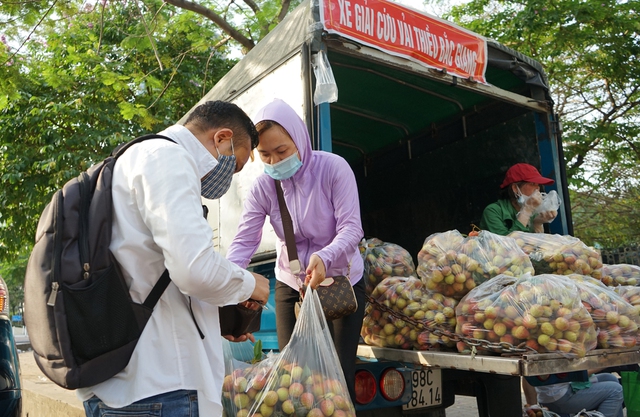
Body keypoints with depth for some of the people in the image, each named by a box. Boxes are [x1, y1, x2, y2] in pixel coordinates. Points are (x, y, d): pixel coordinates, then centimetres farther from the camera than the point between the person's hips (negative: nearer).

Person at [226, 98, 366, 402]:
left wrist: (325, 258, -44)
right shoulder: (263, 187, -11)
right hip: (290, 285, 3)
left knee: (340, 373, 1)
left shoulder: (333, 168, -19)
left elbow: (351, 228, -24)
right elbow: (244, 241, -17)